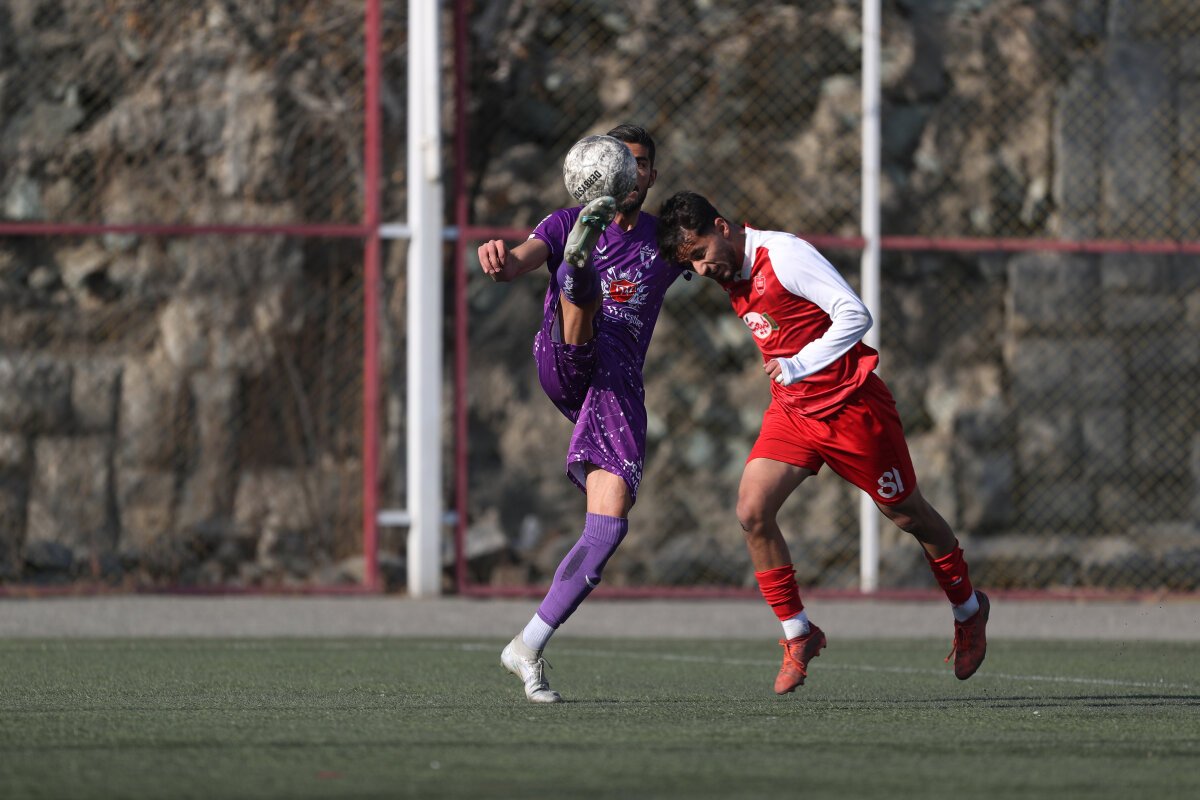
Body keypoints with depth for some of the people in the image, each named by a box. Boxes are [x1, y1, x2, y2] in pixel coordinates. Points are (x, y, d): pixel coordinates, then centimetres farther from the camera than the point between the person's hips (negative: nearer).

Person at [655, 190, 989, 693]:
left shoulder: (785, 255, -22)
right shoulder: (731, 274, 1)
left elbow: (855, 315, -26)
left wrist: (798, 365, -28)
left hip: (852, 406, -7)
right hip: (791, 412, 7)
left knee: (909, 515, 10)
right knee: (752, 511, -13)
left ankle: (968, 610, 34)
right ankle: (798, 635, -1)